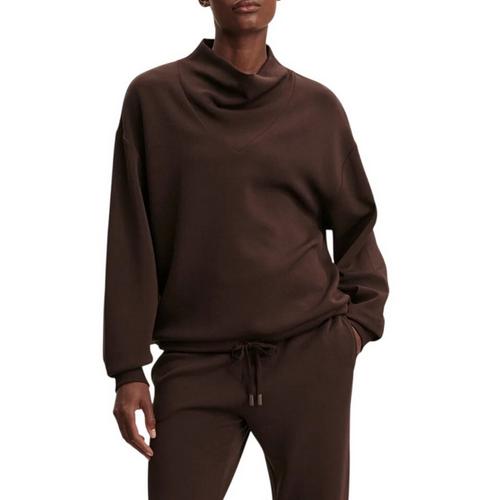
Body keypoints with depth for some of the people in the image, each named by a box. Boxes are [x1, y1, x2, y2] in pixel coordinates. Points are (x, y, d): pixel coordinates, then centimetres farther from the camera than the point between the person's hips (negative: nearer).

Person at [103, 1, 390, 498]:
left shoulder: (318, 106, 8)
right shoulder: (153, 98, 4)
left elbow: (355, 224, 15)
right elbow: (131, 244, 2)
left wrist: (358, 322, 1)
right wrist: (128, 368, -2)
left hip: (310, 357, 1)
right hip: (196, 363, -1)